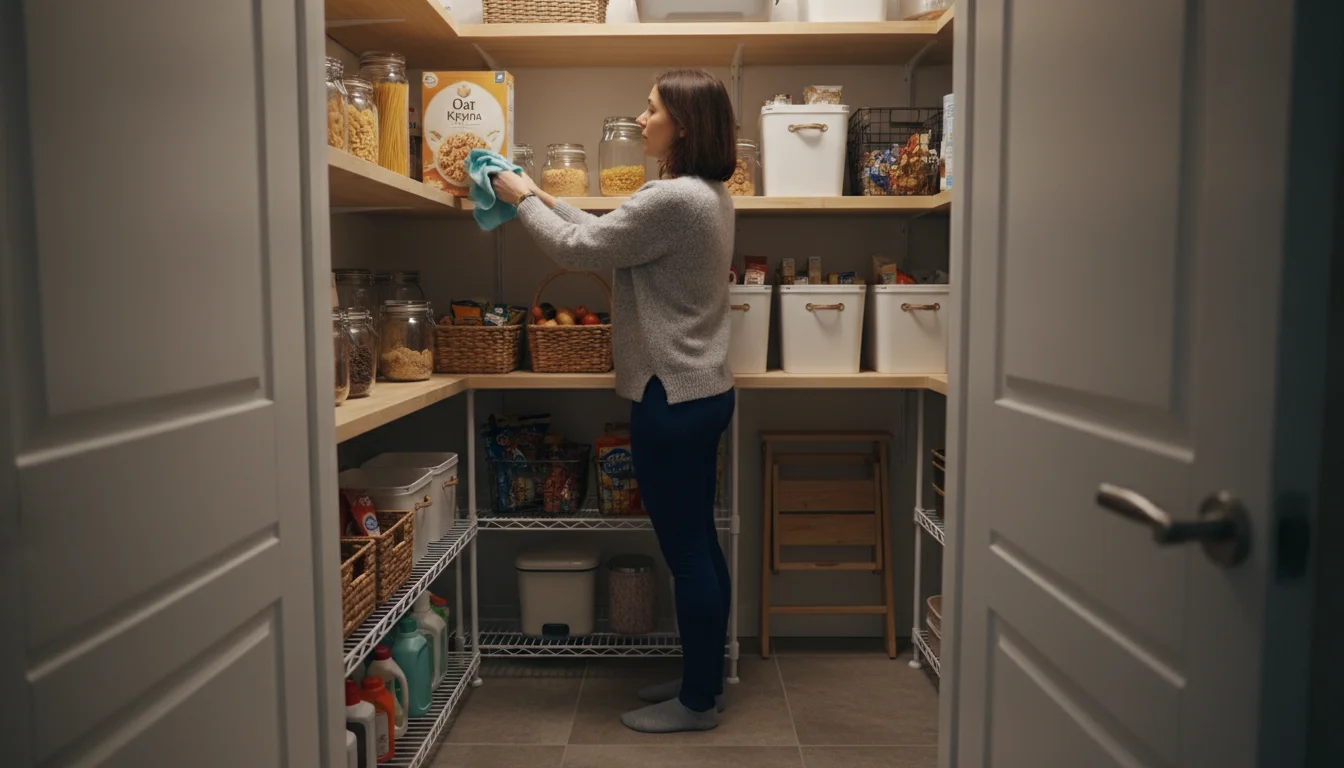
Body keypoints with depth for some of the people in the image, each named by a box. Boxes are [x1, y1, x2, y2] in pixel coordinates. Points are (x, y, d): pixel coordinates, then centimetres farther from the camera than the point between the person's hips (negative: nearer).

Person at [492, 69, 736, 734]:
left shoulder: (674, 199, -20)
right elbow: (606, 234, 18)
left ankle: (697, 702, 18)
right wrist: (544, 198, 17)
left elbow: (576, 249, -13)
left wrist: (522, 198, 4)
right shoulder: (707, 193, 12)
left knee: (686, 554, 2)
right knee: (698, 545, 17)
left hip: (674, 398, -10)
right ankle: (705, 678, 32)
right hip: (702, 391, 10)